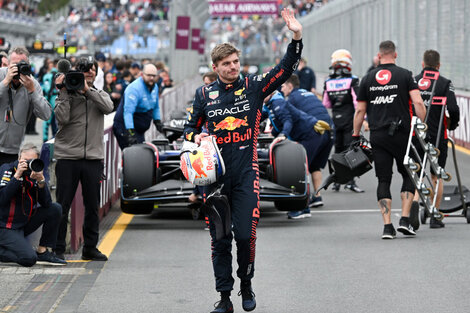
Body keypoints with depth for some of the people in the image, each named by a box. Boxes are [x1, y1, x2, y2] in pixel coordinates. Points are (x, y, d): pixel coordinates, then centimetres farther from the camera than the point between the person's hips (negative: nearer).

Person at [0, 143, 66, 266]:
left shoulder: (35, 172, 3)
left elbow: (46, 203, -7)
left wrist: (41, 181, -21)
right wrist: (17, 175, -27)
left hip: (25, 223, 7)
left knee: (55, 209, -6)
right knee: (29, 259, -26)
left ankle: (43, 252, -2)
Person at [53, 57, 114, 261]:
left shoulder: (99, 94, 13)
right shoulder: (67, 95, 5)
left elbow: (108, 107, -9)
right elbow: (61, 118, -11)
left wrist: (87, 90, -13)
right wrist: (64, 92, -10)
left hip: (93, 159, 3)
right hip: (68, 157, -3)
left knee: (92, 206, 7)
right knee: (62, 205, -2)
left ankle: (90, 248, 17)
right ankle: (58, 249, 3)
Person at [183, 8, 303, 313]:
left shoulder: (253, 87, 4)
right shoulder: (205, 94, 7)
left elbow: (285, 70, -4)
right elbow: (190, 128, 17)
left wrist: (297, 38, -17)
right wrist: (196, 137, -7)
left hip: (246, 173, -1)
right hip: (216, 174, 1)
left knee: (246, 235, -7)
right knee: (220, 239, 3)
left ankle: (247, 285, 17)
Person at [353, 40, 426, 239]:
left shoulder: (368, 79, 8)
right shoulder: (405, 75, -1)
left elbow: (360, 111, 10)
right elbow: (418, 103, -10)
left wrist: (355, 135, 18)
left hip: (377, 137, 2)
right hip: (401, 134, -2)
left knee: (383, 180, 5)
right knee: (409, 175, 13)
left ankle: (387, 226, -1)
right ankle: (405, 220, 1)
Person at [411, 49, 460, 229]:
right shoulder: (444, 83, -4)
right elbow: (453, 109, -15)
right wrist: (452, 125, 5)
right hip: (438, 135, -1)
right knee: (436, 176, 11)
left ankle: (414, 204, -20)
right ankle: (435, 217, 14)